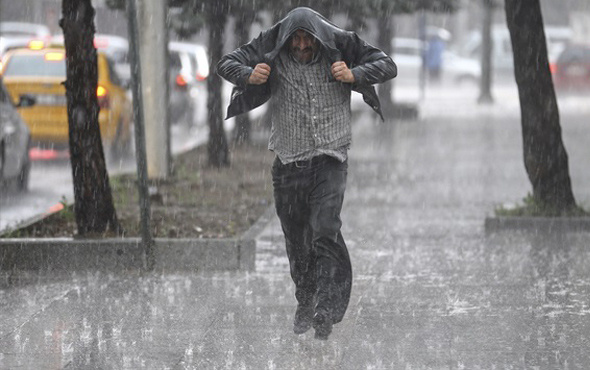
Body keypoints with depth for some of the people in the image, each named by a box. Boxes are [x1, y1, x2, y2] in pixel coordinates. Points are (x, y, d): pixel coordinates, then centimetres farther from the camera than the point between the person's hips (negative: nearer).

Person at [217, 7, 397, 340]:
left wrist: (354, 75, -16)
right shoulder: (272, 53, -3)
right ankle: (305, 303, 25)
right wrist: (248, 76, -17)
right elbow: (227, 63, 5)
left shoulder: (339, 48, -5)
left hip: (330, 160, -2)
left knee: (325, 232, -17)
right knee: (296, 240, 8)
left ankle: (325, 310, -18)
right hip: (289, 161, 2)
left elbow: (387, 66, 2)